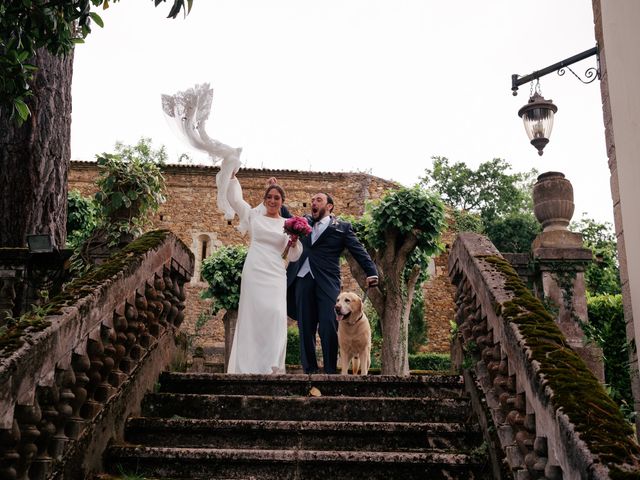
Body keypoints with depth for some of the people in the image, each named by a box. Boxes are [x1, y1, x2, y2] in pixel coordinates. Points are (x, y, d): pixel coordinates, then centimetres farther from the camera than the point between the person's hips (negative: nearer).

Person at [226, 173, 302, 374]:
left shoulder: (288, 225, 13)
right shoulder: (254, 215, 13)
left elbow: (293, 257, 13)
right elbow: (234, 198, 7)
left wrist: (295, 243, -6)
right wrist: (233, 174, 2)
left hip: (275, 275, 1)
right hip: (253, 272, -1)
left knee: (275, 313, -14)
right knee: (252, 315, -5)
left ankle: (271, 364, -10)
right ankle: (250, 364, -1)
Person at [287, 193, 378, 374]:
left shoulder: (342, 227, 7)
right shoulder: (304, 222, 20)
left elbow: (359, 251, 2)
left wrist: (372, 272, -12)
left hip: (327, 282, -4)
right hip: (302, 279, 4)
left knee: (328, 329, -10)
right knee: (306, 329, 4)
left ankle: (331, 371, -2)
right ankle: (309, 370, 11)